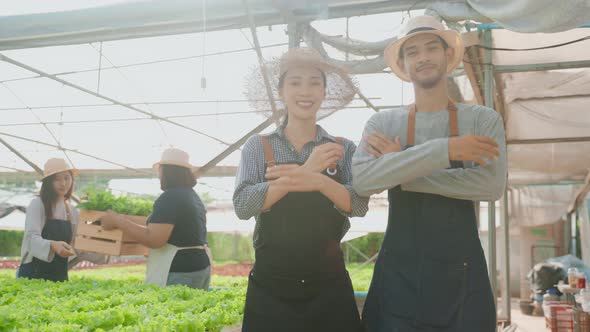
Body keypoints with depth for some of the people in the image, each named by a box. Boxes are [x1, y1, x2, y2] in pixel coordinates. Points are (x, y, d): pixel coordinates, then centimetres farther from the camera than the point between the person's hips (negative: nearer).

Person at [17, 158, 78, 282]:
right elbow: (32, 237, -20)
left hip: (59, 277, 5)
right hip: (33, 274, -4)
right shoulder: (38, 204, -7)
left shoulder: (73, 212, 9)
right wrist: (52, 245, -39)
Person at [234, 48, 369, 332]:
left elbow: (359, 205, -10)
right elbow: (242, 205, -12)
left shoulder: (343, 148, 3)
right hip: (270, 285, 0)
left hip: (329, 284, 1)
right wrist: (308, 168, -20)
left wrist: (319, 181, -30)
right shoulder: (257, 146, 1)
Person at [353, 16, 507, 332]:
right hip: (398, 270, 0)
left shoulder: (483, 119, 1)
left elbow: (492, 185, -14)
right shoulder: (382, 123, 1)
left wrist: (402, 172, -13)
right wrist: (444, 149, -21)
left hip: (461, 271, 0)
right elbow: (363, 180, -16)